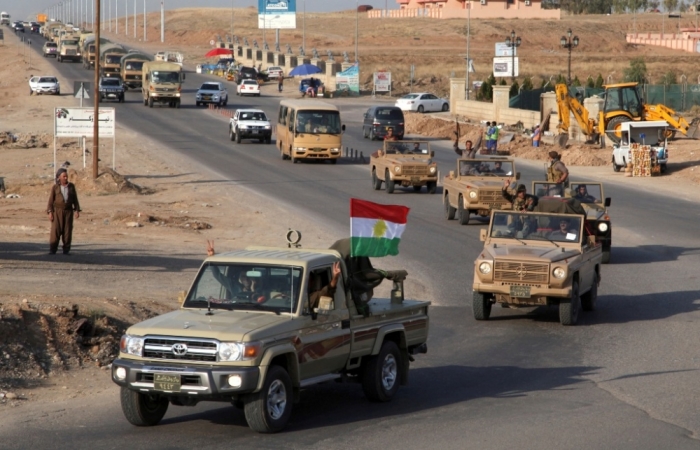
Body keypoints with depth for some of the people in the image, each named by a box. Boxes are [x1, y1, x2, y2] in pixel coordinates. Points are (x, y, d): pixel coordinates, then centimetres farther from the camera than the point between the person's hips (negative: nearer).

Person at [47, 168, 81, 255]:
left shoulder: (71, 186, 4)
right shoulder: (55, 187, -2)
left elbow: (75, 199, 6)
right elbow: (51, 200, -2)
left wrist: (77, 210, -1)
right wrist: (50, 212, -11)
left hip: (68, 211, 2)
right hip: (57, 211, -2)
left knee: (67, 231, -1)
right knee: (55, 230, -8)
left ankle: (66, 250, 5)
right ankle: (52, 250, -6)